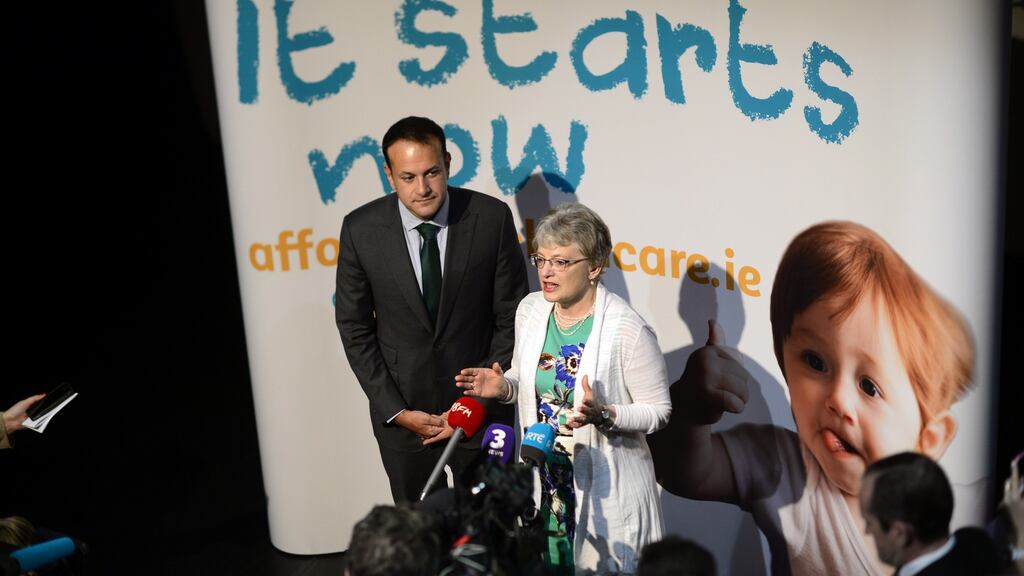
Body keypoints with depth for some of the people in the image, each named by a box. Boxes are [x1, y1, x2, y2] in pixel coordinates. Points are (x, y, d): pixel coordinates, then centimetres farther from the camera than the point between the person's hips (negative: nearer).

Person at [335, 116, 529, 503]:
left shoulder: (492, 218, -12)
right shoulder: (361, 229, -10)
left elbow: (511, 318, -6)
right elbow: (354, 328, -2)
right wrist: (396, 411, -7)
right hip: (401, 409, 1)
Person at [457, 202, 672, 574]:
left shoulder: (627, 330, -19)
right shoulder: (530, 310, -2)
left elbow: (658, 411, -12)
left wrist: (603, 415, -28)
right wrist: (504, 387, -7)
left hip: (606, 490, -5)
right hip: (544, 484, 5)